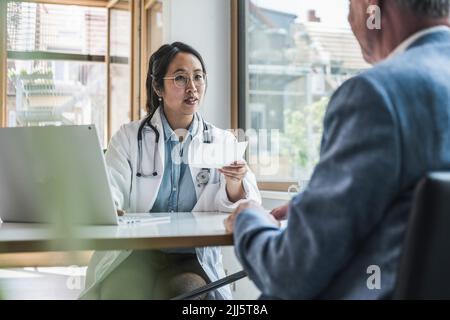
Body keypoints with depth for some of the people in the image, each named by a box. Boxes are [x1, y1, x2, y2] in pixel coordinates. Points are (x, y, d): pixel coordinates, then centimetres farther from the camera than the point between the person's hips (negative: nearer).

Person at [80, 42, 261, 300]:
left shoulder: (222, 142, 10)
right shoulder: (129, 138, 7)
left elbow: (246, 209, 3)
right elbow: (110, 193, -4)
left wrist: (234, 182, -20)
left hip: (193, 259, 1)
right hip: (134, 256, -1)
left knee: (183, 290, -31)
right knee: (123, 290, -31)